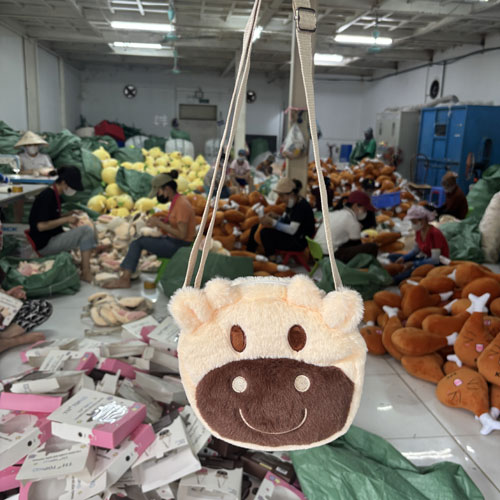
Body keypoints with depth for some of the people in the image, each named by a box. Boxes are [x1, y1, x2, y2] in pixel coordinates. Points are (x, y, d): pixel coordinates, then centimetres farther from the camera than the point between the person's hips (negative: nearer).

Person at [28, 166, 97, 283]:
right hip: (44, 244, -10)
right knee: (86, 231, -19)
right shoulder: (47, 197, -19)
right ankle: (86, 273, -14)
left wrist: (68, 215, 5)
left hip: (52, 238, 10)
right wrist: (66, 220, -19)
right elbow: (41, 226, -25)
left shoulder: (54, 195, 10)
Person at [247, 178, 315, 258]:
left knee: (265, 232, -28)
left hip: (299, 241, -10)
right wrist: (276, 217, -7)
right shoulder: (292, 203, 7)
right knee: (255, 228, 3)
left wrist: (273, 222, -30)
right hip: (290, 236, 10)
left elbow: (292, 230, -29)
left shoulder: (301, 206, -21)